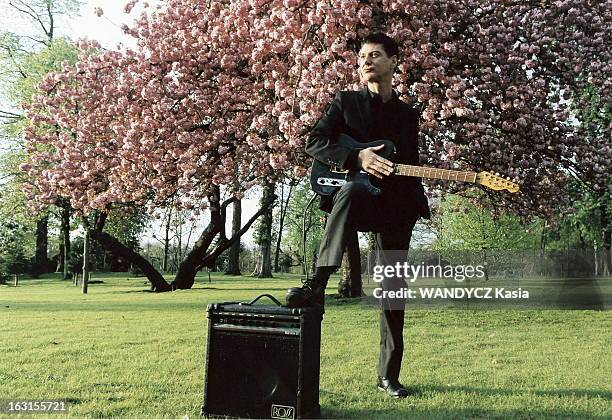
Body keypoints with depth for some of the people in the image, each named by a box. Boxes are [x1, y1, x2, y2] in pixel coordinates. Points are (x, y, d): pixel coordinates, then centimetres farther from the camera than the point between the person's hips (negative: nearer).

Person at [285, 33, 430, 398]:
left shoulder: (408, 114, 18)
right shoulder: (346, 102, 8)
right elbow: (315, 142, -4)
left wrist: (421, 206, 10)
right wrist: (358, 157, -18)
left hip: (396, 206, 4)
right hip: (359, 197, -3)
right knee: (351, 191, -42)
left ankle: (389, 375, 12)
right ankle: (317, 285, -41)